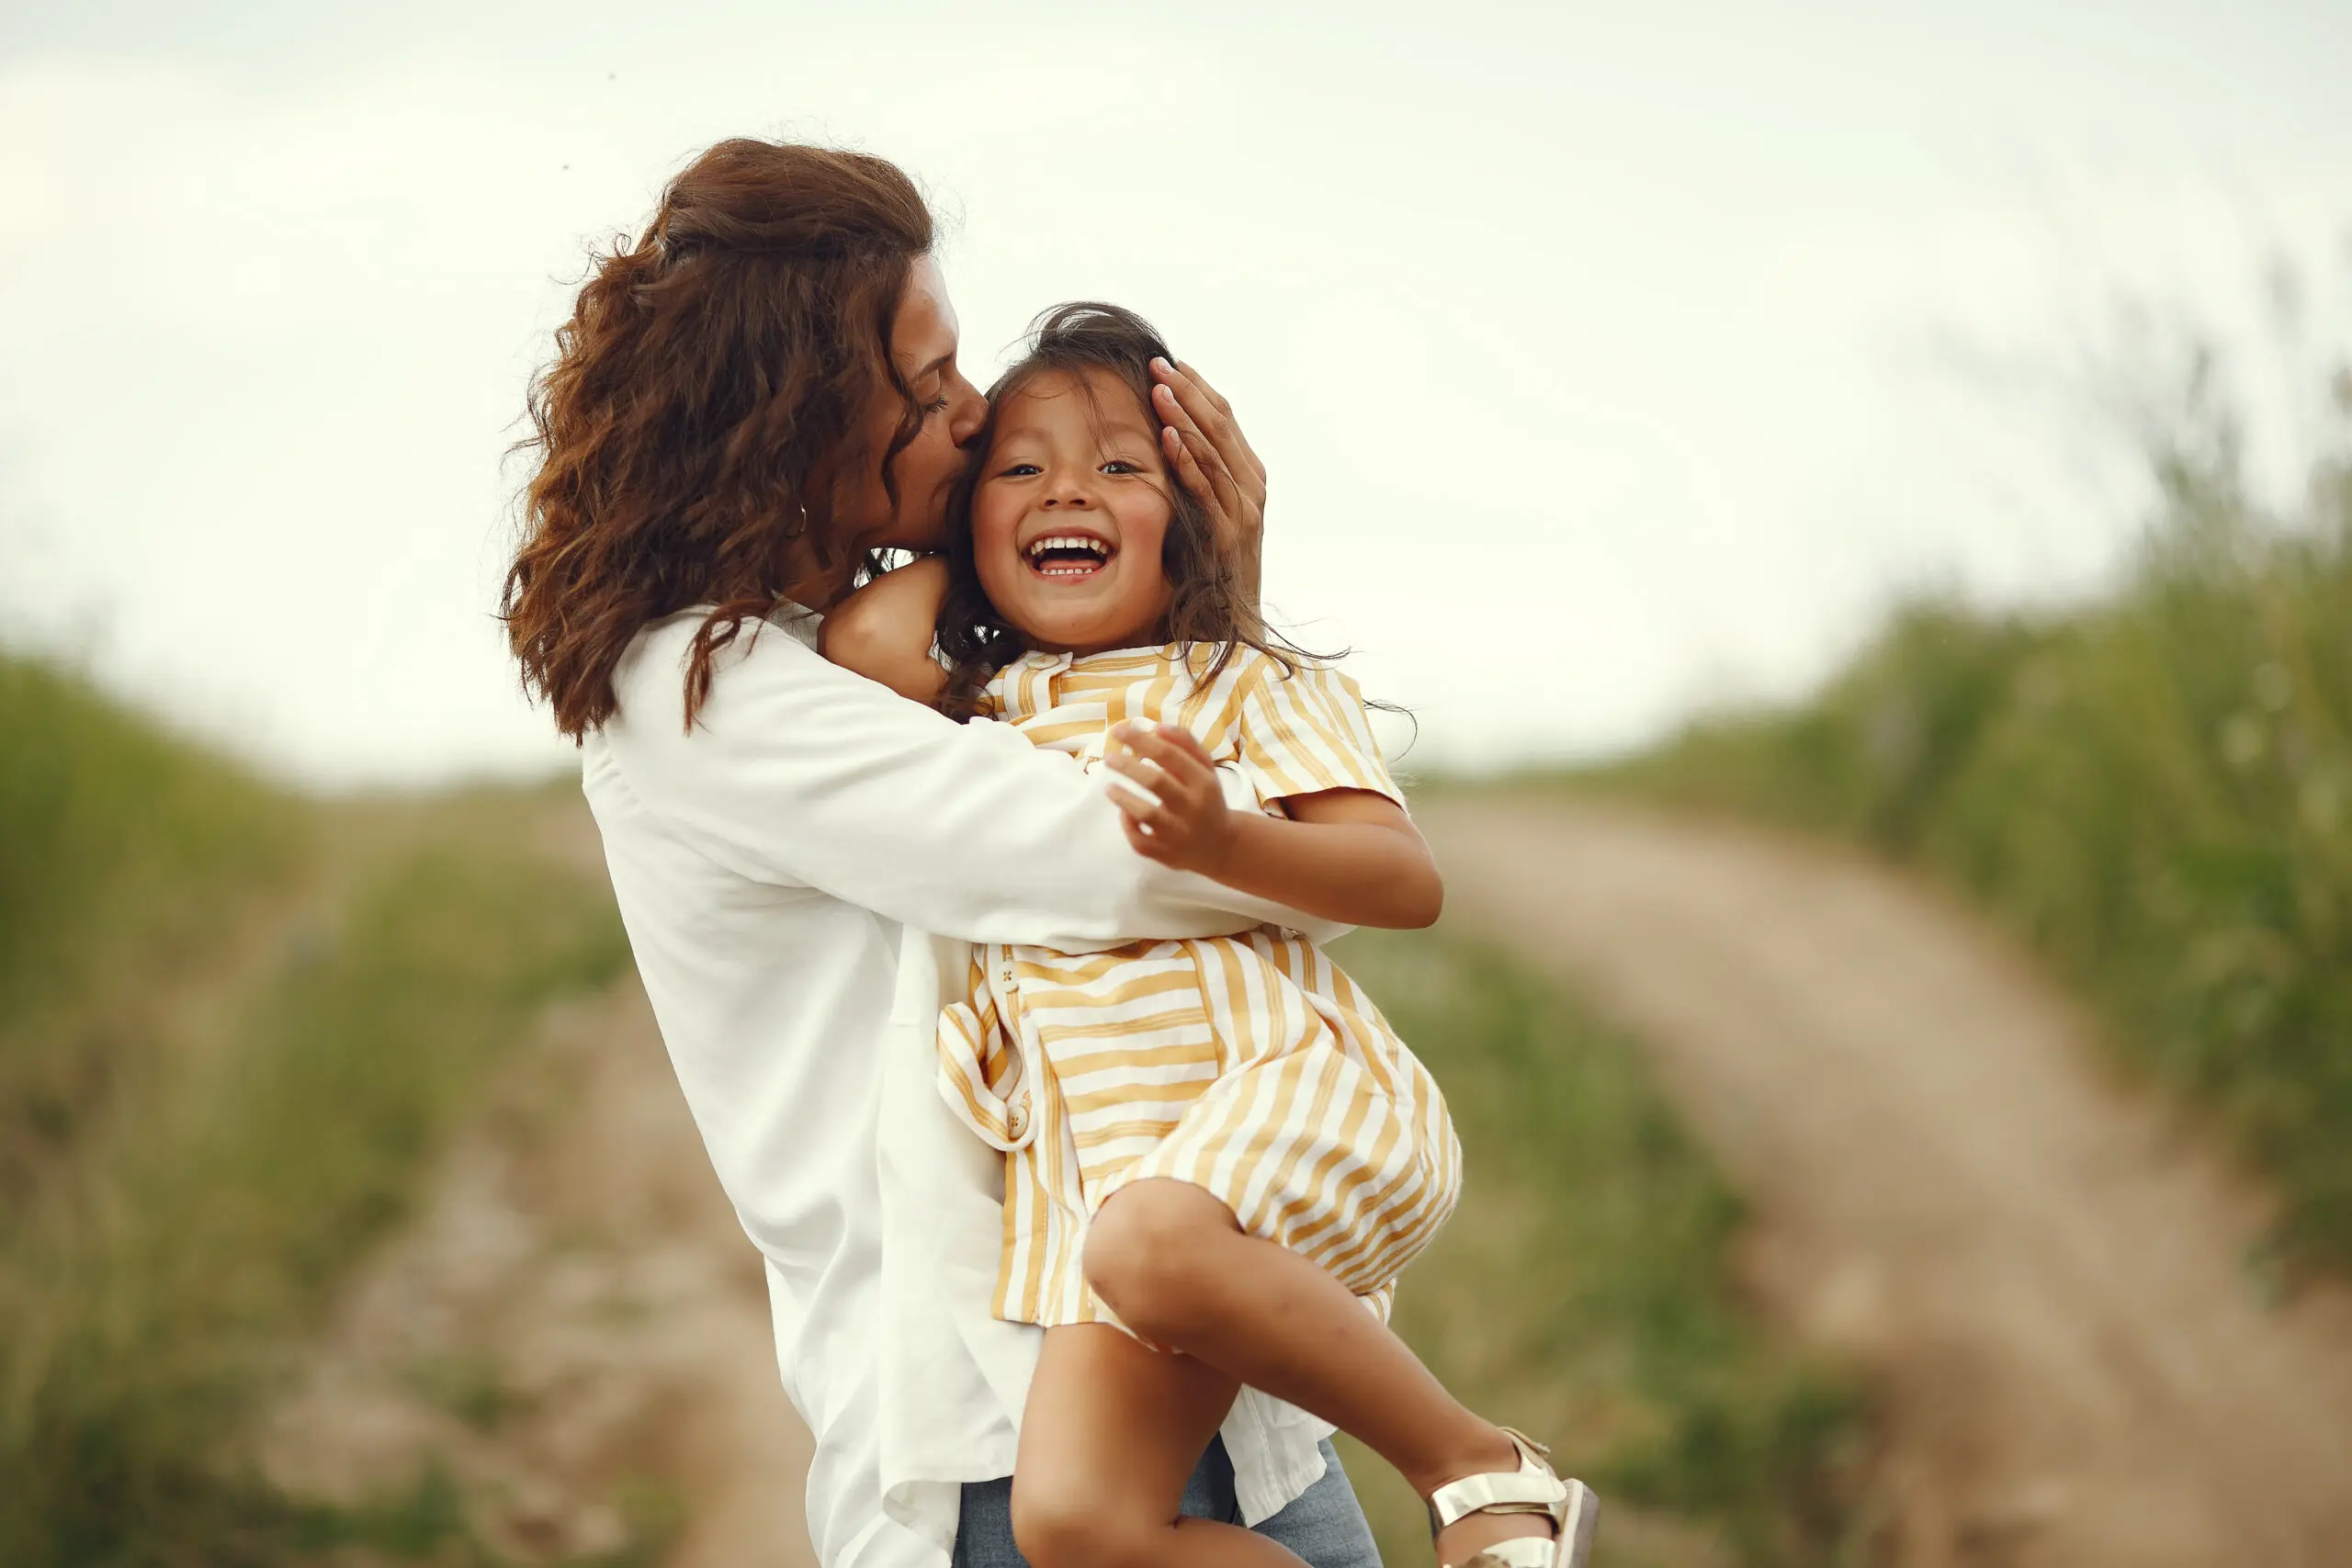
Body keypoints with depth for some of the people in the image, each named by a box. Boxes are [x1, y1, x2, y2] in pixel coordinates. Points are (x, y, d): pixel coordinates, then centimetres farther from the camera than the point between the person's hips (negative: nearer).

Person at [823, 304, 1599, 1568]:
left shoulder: (1245, 685, 8)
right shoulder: (974, 721, 20)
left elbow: (1408, 883, -3)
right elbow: (861, 638, -1)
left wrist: (1219, 843, -20)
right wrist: (971, 545, 18)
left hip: (1290, 1091, -4)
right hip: (1106, 1166, 5)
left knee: (1152, 1243, -38)